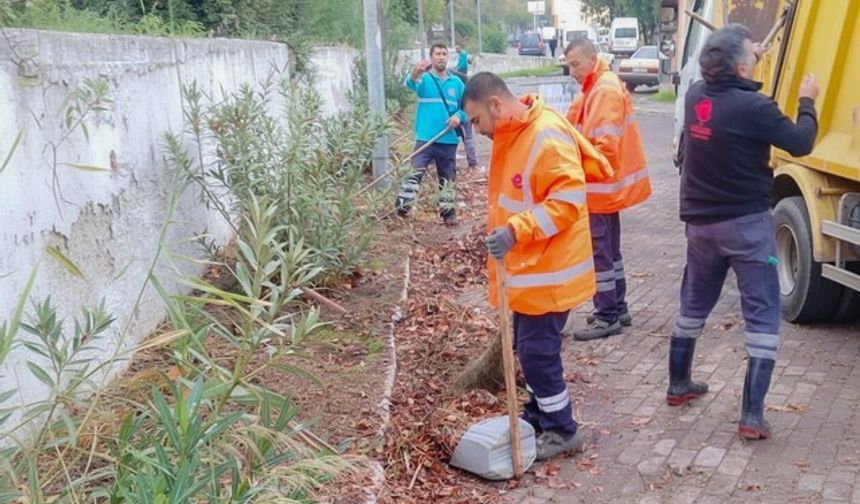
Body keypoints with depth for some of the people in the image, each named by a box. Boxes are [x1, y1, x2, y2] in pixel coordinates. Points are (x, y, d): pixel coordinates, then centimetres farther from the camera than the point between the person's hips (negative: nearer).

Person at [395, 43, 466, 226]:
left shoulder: (456, 83, 8)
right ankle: (402, 207, -18)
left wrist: (459, 116, -14)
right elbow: (411, 83, -25)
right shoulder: (424, 79, -1)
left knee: (448, 177, 14)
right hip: (425, 138, -3)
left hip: (449, 140, 3)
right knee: (415, 172, -15)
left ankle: (448, 211, 26)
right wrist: (416, 71, -50)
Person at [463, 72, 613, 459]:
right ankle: (538, 414, 35)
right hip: (525, 265, 10)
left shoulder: (548, 138, -23)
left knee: (538, 350, -2)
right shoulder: (510, 134, 9)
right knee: (528, 346, 18)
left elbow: (568, 200, -27)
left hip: (547, 269, -9)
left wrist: (516, 230, -34)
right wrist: (507, 232, 18)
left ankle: (561, 431, 15)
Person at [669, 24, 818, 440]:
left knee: (694, 304, 21)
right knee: (762, 316, 2)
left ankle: (678, 385, 34)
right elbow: (800, 143, -10)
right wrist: (807, 102, 6)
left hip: (701, 221, 7)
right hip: (746, 223, -6)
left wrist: (749, 58, 21)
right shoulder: (751, 106, -21)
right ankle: (752, 415, 0)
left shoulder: (696, 95, -1)